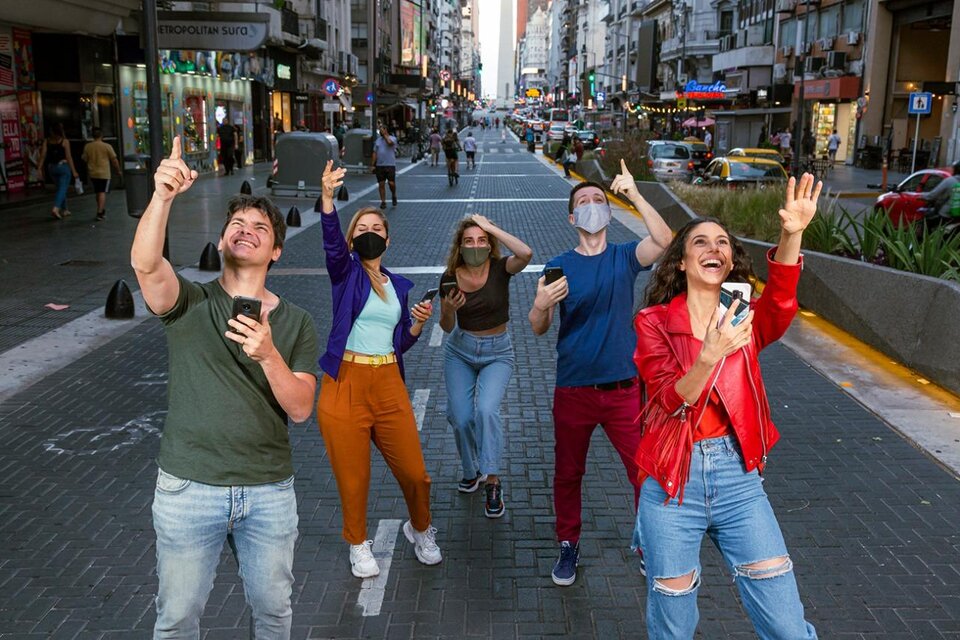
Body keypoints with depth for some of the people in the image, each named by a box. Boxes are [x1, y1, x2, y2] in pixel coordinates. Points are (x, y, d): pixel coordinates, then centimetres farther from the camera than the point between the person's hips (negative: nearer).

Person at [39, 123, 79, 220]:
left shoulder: (47, 141, 2)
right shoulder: (65, 141, -8)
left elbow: (43, 155, -3)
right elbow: (68, 157, -10)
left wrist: (41, 168, 0)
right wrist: (74, 171, -6)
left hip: (51, 167, 5)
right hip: (63, 166, -5)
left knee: (60, 189, 18)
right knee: (62, 189, -4)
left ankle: (64, 210, 24)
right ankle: (56, 208, -23)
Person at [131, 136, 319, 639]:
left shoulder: (296, 322, 0)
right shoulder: (189, 303, -4)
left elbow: (300, 409, -8)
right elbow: (144, 263, -26)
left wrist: (268, 355, -25)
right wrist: (163, 196, -42)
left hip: (269, 490, 1)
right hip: (189, 487, -1)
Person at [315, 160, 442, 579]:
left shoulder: (399, 286, 13)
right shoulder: (346, 272, 1)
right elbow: (331, 242, -22)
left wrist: (419, 323, -3)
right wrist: (328, 196, -37)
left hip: (389, 386, 3)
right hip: (345, 384, -3)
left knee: (414, 471, 6)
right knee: (353, 477, 7)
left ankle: (420, 530, 35)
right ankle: (358, 545, 31)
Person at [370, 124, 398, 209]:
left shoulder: (392, 138, 0)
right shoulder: (378, 140, 15)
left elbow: (389, 142, -26)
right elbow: (375, 153, 13)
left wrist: (385, 134, -12)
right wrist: (372, 165, 7)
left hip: (390, 165, -4)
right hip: (379, 165, 4)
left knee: (392, 183, -10)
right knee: (381, 184, 3)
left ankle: (394, 196, 18)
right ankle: (383, 202, 10)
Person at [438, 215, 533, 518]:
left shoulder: (500, 269, -13)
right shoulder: (450, 277, -7)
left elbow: (526, 254, -36)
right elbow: (447, 327, 2)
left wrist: (491, 227, -27)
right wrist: (449, 309, -22)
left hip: (497, 352, -2)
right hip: (459, 351, 3)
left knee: (486, 410, -26)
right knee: (461, 418, -5)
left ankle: (492, 483, -14)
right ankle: (471, 472, 24)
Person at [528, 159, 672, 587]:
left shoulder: (624, 258, 0)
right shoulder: (559, 267, -1)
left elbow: (664, 241, -20)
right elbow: (538, 329, -4)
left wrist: (634, 194, -26)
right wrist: (541, 304, -25)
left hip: (624, 388, 0)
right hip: (573, 391, 0)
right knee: (567, 474, 13)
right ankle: (569, 547, 33)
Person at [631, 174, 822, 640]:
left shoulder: (746, 320, 3)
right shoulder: (653, 322, -2)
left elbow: (781, 304, -21)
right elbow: (672, 401, -14)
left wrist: (791, 235, -39)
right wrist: (710, 355, -33)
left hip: (738, 477, 2)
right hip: (673, 480, -1)